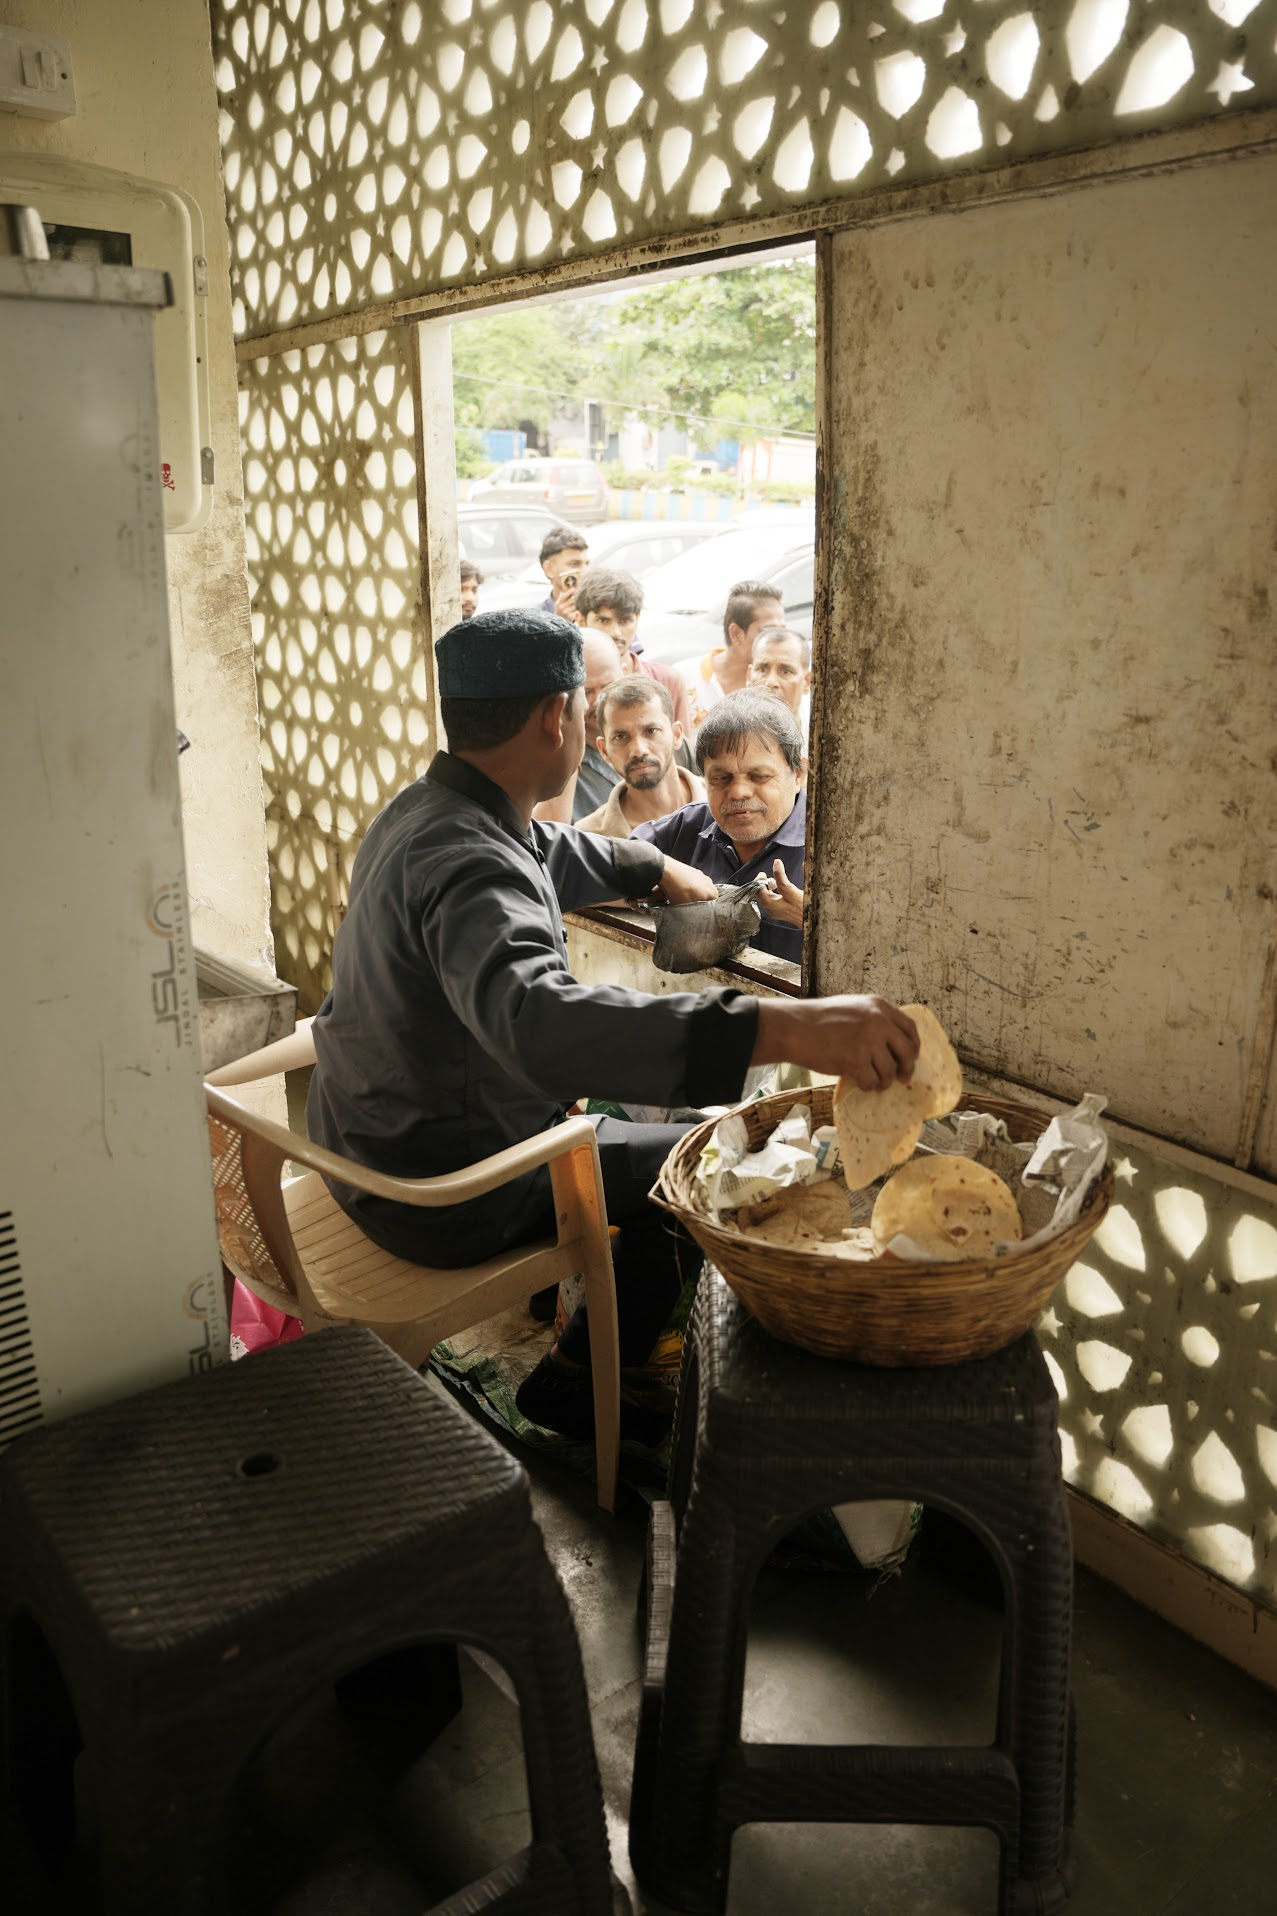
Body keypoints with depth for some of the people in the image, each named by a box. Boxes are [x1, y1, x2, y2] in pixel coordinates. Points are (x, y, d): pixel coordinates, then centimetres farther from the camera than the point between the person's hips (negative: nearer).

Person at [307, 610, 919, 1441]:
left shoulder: (425, 806, 0)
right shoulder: (470, 863, -33)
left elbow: (554, 852, 23)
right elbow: (536, 1018, -54)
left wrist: (658, 868, 28)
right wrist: (782, 1028, -62)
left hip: (371, 1140, 9)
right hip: (446, 1197, -9)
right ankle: (574, 1381, 19)